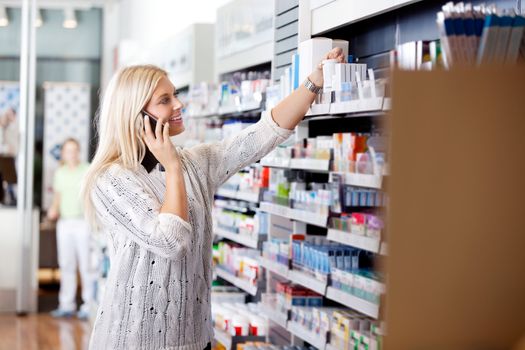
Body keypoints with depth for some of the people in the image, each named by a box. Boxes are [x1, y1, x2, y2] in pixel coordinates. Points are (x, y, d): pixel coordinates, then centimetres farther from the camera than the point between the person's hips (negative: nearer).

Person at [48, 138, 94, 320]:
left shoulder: (87, 171, -3)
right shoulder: (60, 172, 13)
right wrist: (54, 209, 3)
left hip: (83, 222, -5)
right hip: (64, 222, 5)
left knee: (86, 265, -6)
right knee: (66, 264, 8)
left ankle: (88, 305, -2)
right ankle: (67, 305, 15)